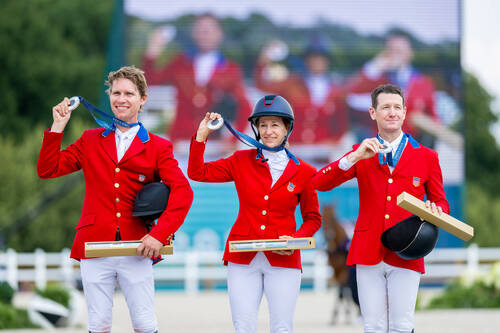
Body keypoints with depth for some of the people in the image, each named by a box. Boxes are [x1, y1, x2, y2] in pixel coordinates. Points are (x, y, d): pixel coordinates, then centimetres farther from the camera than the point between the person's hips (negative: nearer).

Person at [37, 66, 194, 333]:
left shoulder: (157, 148, 6)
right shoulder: (90, 141, 14)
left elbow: (182, 191, -5)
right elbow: (47, 169, 9)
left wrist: (159, 234, -16)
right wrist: (58, 127, 1)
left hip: (136, 249, -1)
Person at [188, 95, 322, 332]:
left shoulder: (303, 172, 3)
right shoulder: (242, 161, 7)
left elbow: (313, 218, 10)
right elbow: (197, 172, 7)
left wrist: (296, 240, -9)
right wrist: (201, 136, -3)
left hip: (283, 260, -1)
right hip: (243, 259, 1)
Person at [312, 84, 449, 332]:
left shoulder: (426, 157, 10)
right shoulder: (362, 154, 11)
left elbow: (440, 202, 16)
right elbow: (319, 183, 0)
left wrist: (435, 211, -10)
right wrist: (354, 158, -14)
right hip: (368, 253, 1)